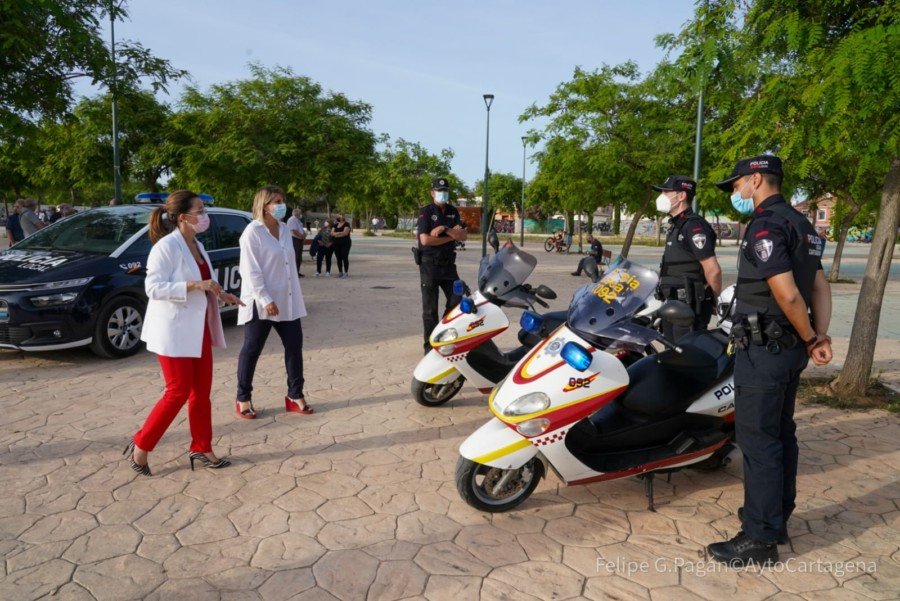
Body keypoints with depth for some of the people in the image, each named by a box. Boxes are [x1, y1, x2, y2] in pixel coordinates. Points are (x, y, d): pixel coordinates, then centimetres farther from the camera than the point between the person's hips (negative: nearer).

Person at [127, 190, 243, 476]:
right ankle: (140, 445, 16)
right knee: (178, 392, -3)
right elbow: (154, 287, -22)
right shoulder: (167, 246, -16)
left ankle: (201, 448, 23)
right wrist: (195, 285, -29)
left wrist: (220, 294, 6)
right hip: (173, 331, -8)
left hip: (199, 329, 9)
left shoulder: (196, 245, 11)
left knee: (201, 391, 11)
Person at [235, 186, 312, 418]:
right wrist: (265, 300, -21)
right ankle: (243, 399, 19)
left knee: (294, 346, 8)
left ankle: (295, 395, 20)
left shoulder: (284, 229, 9)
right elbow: (250, 271, -17)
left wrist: (296, 295, 12)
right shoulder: (253, 232, -12)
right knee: (252, 350, 5)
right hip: (261, 303, -7)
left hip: (286, 301, 7)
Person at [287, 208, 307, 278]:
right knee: (295, 256, -10)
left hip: (300, 240, 10)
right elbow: (294, 231, -20)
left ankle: (297, 272, 19)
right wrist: (302, 236, -11)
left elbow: (302, 229, 23)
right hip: (294, 240, -10)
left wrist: (304, 234, 2)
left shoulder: (298, 220, 20)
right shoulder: (292, 220, -12)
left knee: (299, 257, 12)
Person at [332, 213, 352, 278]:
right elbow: (332, 233, 5)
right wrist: (341, 233, -10)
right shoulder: (335, 225, 15)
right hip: (336, 244, 6)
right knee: (338, 258, 6)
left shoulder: (346, 224, -3)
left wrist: (336, 234, -5)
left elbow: (345, 233, -16)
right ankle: (340, 272, 14)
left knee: (345, 258, -7)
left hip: (345, 243, -6)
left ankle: (346, 273, -3)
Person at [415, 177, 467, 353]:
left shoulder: (453, 212, 10)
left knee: (457, 302, 3)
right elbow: (425, 240, -18)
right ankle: (430, 346, 8)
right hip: (429, 265, -5)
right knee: (430, 308, 0)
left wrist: (444, 229, -18)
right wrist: (451, 236, -10)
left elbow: (464, 236, -2)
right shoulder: (425, 212, -5)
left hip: (448, 264, 5)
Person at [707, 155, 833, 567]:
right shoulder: (800, 224, 15)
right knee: (781, 434, 17)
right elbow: (821, 287, 13)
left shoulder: (765, 226, -17)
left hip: (763, 349, -10)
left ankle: (760, 539, 5)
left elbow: (786, 293, -24)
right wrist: (821, 337, 4)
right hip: (790, 349, 10)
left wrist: (810, 339, -9)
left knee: (758, 440, -4)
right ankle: (777, 517, 30)